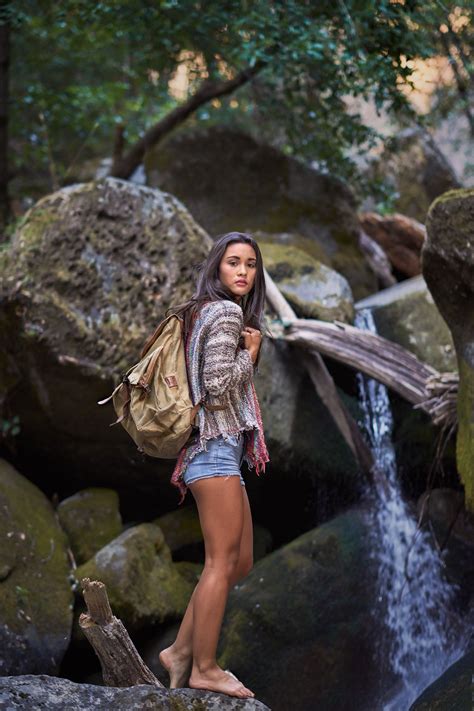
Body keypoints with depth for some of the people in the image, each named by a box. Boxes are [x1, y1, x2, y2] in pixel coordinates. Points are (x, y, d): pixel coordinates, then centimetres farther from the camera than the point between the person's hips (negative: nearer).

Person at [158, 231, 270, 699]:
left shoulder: (206, 312, 20)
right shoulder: (225, 313, -10)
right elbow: (218, 387, -18)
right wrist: (250, 351, -5)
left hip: (221, 449, 10)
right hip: (216, 446, -10)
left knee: (240, 562, 11)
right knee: (221, 561, -5)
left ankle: (181, 651, 13)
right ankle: (204, 668, 1)